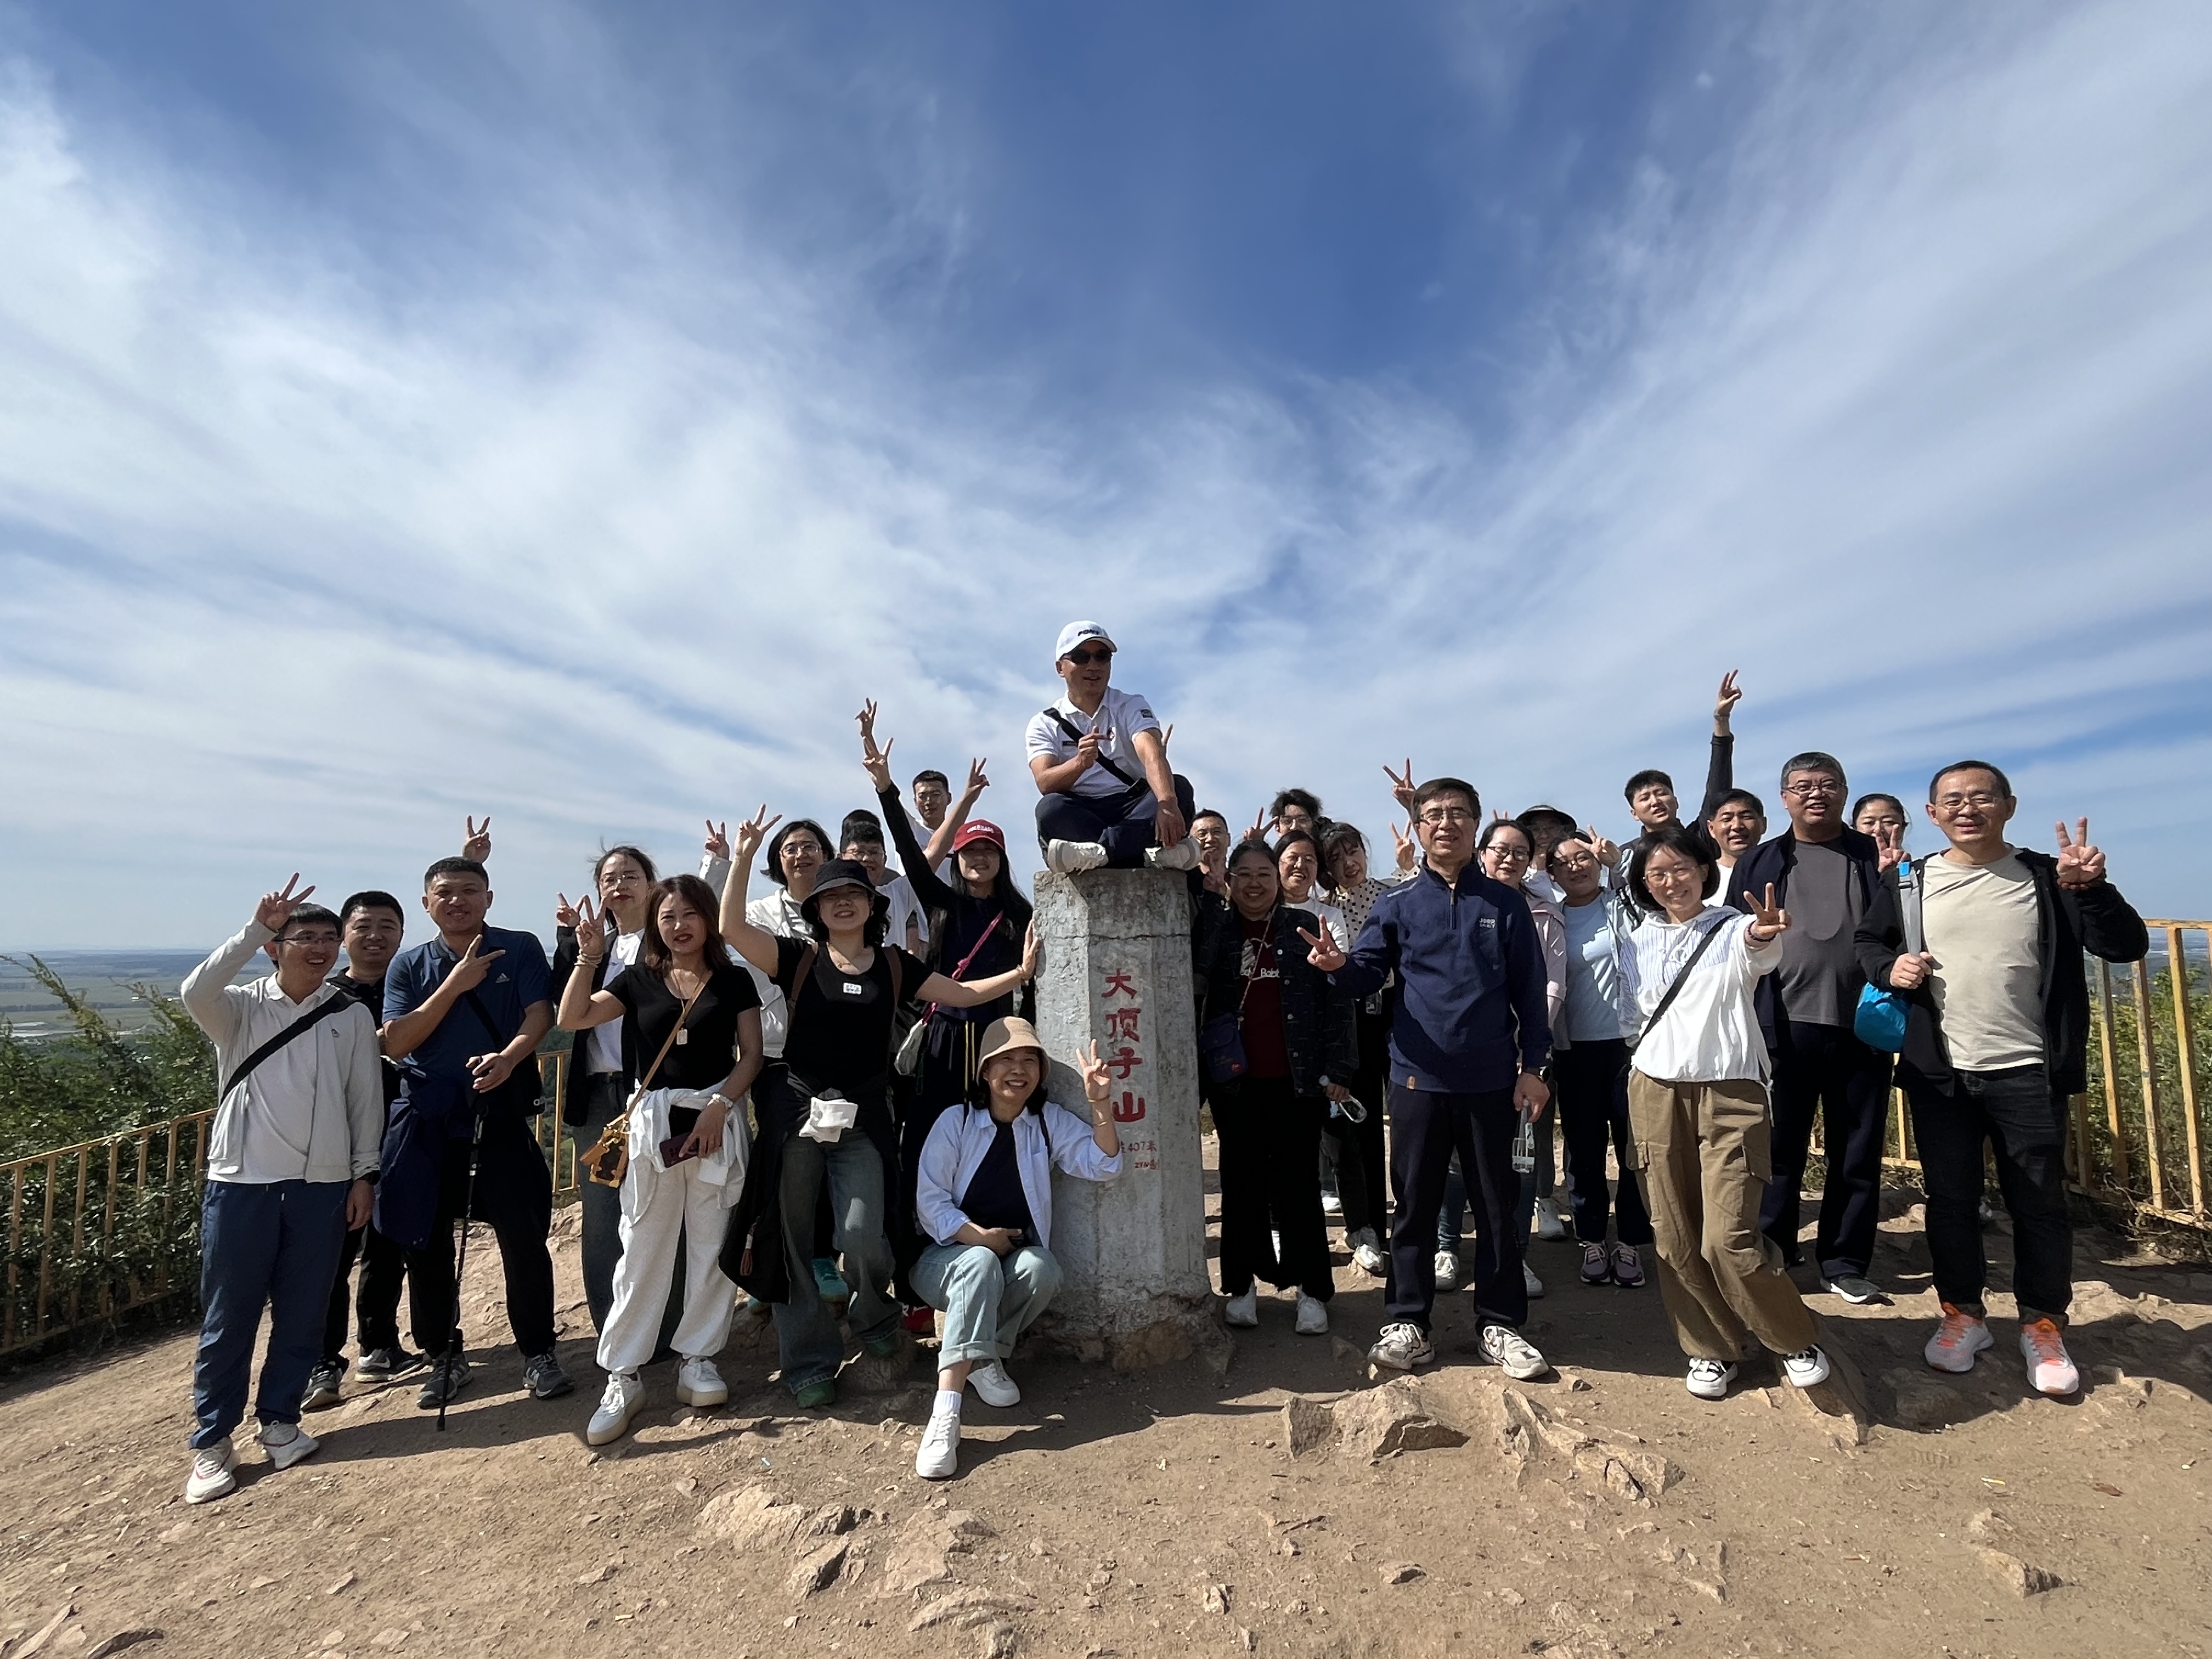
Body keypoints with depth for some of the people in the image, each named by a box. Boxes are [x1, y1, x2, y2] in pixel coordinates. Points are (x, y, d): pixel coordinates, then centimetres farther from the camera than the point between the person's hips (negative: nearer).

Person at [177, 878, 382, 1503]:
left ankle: (280, 1419, 27)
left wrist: (363, 1173, 4)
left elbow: (366, 1099, 6)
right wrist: (256, 928, -27)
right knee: (227, 1317, 6)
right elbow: (195, 993, -25)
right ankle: (212, 1440, 21)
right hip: (241, 1181, -1)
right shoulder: (240, 1008, 0)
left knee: (302, 1313, 10)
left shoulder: (352, 1017, 3)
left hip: (322, 1185, 2)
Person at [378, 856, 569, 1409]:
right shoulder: (409, 965, 7)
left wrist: (508, 1058, -30)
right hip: (427, 1118, 3)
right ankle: (444, 1356, 29)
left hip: (501, 1111, -3)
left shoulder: (520, 949, 1)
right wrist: (454, 985, -13)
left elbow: (540, 1015, -11)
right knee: (427, 1242, 10)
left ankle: (538, 1352, 15)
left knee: (523, 1236, -1)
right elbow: (396, 1043, -3)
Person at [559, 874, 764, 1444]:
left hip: (718, 1116, 0)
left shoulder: (733, 981, 3)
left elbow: (751, 1055, 0)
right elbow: (572, 1019, -4)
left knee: (712, 1245, 6)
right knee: (642, 1247, 3)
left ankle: (698, 1359, 20)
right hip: (653, 1120, 1)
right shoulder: (638, 979, 7)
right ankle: (622, 1376, 13)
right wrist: (589, 957, -14)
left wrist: (719, 1107, -12)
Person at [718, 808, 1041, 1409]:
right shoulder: (798, 958, 0)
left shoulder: (893, 965, 6)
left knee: (863, 1234, -10)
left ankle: (873, 1315, 25)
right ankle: (808, 1360, 24)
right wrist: (743, 857, -18)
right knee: (792, 1238, 6)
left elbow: (961, 993, 7)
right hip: (795, 1107, 0)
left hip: (863, 1114, 0)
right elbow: (731, 927, -12)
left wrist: (1020, 973, -1)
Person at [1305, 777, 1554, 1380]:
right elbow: (1368, 975, -4)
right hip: (1418, 1078, 0)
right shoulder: (1396, 904, 2)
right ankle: (1407, 1321, 20)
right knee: (1416, 1203, 8)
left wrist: (1532, 1066, 0)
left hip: (1492, 1079, 1)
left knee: (1496, 1204, 11)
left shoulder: (1506, 904, 4)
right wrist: (1340, 965, -26)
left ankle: (1500, 1324, 25)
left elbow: (1529, 991, 5)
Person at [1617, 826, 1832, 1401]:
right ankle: (1712, 1348, 26)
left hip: (1730, 1094, -4)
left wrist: (1763, 937, -49)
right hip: (1656, 1094, 4)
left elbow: (1759, 953, -31)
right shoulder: (1638, 944, 8)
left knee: (1729, 1239, -9)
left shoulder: (1733, 929, -5)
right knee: (1674, 1239, 7)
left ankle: (1795, 1338, 19)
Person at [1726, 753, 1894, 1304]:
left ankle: (1845, 1263, 23)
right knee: (1780, 1151, 7)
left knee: (1857, 1155, 10)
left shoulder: (1875, 857, 7)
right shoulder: (1759, 862, 6)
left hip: (1861, 1028, 1)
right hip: (1784, 1028, -1)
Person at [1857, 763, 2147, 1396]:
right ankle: (1963, 1313, 26)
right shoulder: (1913, 883, 2)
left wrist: (2093, 889, -24)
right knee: (1949, 1199, 10)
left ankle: (2043, 1324, 27)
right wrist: (1889, 966, -7)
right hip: (1939, 1073, 1)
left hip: (2027, 1072, -1)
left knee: (2039, 1202, 9)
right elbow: (1868, 941, 14)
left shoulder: (2047, 876, -1)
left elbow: (2127, 946, -8)